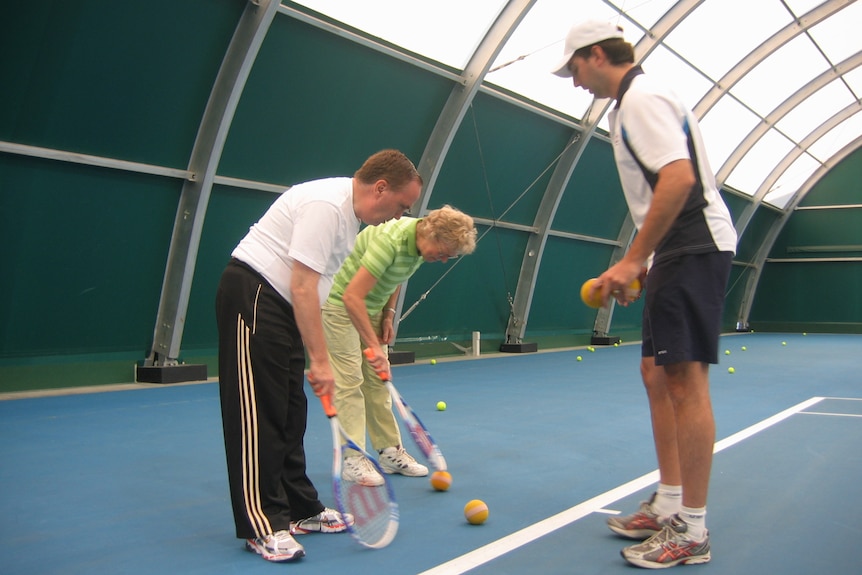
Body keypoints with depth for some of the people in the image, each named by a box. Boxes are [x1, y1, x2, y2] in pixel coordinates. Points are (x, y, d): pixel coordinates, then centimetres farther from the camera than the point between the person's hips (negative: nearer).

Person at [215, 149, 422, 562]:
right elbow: (303, 287, -26)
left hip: (282, 304, 10)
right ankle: (262, 525, -2)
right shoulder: (326, 205, -22)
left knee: (290, 415, 11)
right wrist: (320, 360, -25)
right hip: (252, 295, -10)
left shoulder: (351, 210, 10)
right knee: (259, 415, -8)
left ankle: (300, 510, 19)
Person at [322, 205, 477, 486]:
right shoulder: (390, 241, -32)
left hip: (370, 307, 8)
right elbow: (352, 297, -36)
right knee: (349, 381, -9)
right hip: (339, 304, -8)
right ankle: (352, 460, -4)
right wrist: (374, 346, -36)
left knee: (377, 381, 8)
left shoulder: (421, 245, -5)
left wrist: (388, 314, 3)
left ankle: (390, 451, 13)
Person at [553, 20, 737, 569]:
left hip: (694, 249, -11)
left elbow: (680, 177, -24)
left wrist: (633, 259, -23)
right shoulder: (634, 101, 21)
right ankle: (669, 504, 20)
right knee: (658, 375, 11)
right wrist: (640, 263, 17)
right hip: (677, 254, 11)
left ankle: (691, 530, -2)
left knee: (685, 378, -9)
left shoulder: (641, 97, -11)